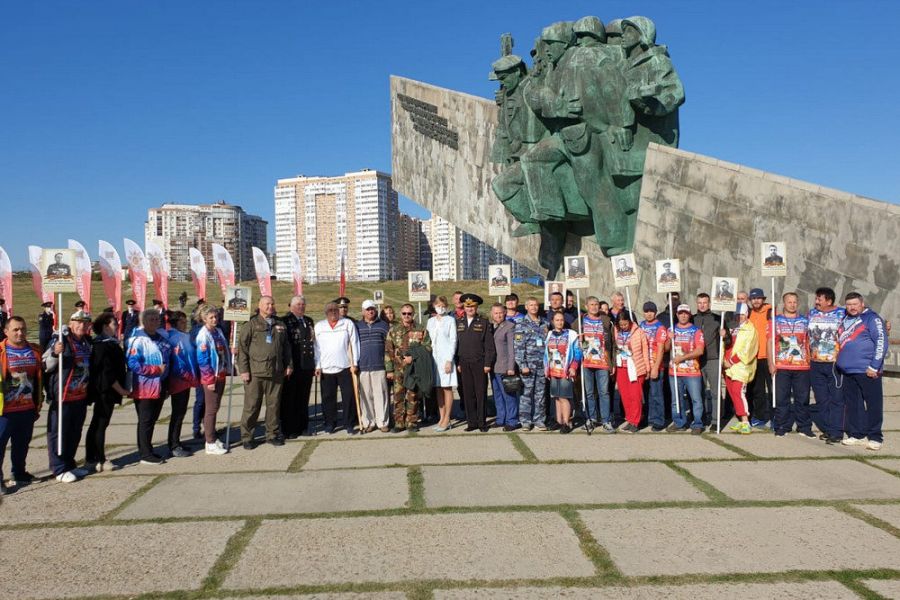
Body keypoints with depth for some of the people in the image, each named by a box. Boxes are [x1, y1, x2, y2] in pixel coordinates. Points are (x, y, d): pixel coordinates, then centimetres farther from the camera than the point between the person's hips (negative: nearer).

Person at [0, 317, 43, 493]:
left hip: (28, 409, 5)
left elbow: (39, 379, 16)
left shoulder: (35, 351, 6)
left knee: (22, 443, 16)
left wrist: (37, 405, 16)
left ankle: (19, 473, 31)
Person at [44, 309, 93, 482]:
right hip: (63, 396, -7)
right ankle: (60, 469, 7)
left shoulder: (87, 342, 12)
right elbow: (46, 366, -14)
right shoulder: (60, 340, -11)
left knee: (75, 432, 15)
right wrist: (55, 353, -30)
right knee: (58, 432, 0)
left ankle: (69, 465, 27)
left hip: (81, 395, 8)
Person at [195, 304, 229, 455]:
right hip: (210, 377, -7)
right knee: (211, 409, -2)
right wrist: (210, 379, -17)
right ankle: (210, 443, 5)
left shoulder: (218, 332, 9)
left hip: (221, 375, 7)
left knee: (215, 407, 14)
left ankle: (211, 437, 25)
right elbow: (202, 359, -17)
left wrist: (227, 370, 10)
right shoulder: (203, 335, -14)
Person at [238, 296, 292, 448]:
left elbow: (286, 347, 19)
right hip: (255, 373, -4)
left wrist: (289, 365, 13)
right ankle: (246, 437, 11)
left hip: (276, 372, 4)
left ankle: (273, 434, 21)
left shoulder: (280, 324, 13)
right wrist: (243, 369, -9)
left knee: (274, 405, 9)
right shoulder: (251, 324, -1)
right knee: (251, 406, 0)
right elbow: (242, 347, -5)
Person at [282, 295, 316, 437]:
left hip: (307, 366, 6)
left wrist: (314, 364, 15)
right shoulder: (285, 321, -6)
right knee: (289, 399, 3)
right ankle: (289, 429, 10)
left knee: (303, 399, 11)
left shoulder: (309, 322, 16)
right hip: (292, 367, -6)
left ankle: (302, 427, 21)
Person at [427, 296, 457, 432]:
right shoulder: (430, 321, 13)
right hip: (434, 357, 5)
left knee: (447, 388, -3)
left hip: (446, 357, -5)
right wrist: (428, 357, 3)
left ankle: (447, 420, 0)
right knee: (438, 389, 5)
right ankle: (441, 418, 11)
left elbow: (453, 340, -5)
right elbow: (428, 339, 13)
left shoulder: (450, 320, -1)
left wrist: (449, 360, -12)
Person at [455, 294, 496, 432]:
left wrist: (488, 363, -7)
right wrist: (457, 363, 4)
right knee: (468, 394, 4)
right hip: (464, 364, 3)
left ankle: (482, 422, 8)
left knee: (480, 393, 1)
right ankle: (471, 422, 11)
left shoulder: (484, 323, 3)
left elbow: (489, 345, -1)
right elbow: (456, 343, 10)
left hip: (479, 363, -3)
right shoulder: (459, 323, 11)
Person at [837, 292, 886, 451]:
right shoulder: (844, 321, 16)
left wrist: (874, 366, -15)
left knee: (874, 404, 0)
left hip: (867, 372, -7)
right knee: (852, 405, 10)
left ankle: (875, 437, 7)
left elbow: (881, 342, -11)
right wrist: (839, 362, 19)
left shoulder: (872, 318, -5)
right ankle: (856, 435, 19)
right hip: (847, 371, 7)